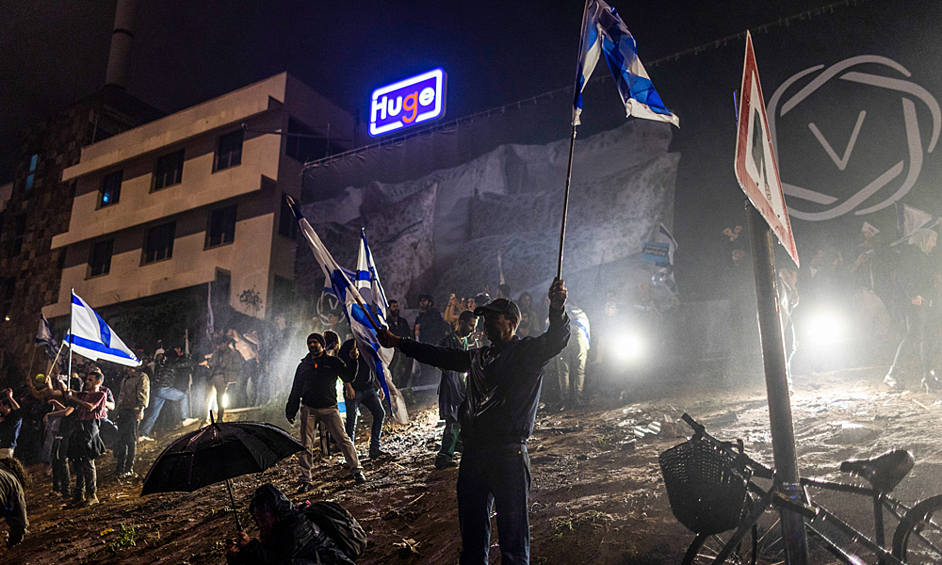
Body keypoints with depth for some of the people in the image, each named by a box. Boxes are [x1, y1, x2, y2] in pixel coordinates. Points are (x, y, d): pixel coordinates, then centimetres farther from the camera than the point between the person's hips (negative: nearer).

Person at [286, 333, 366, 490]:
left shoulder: (333, 362, 8)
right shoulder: (303, 365, 15)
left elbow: (348, 377, -4)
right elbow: (296, 390, 19)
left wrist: (352, 361, -19)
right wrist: (290, 411, 17)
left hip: (329, 408, -2)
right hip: (309, 409, 2)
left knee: (343, 439, -10)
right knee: (306, 446, 0)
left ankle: (356, 470, -2)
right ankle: (306, 480, 7)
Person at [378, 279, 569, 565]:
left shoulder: (528, 351, 0)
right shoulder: (480, 357, 21)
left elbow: (555, 340, -18)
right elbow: (442, 355, 28)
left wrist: (557, 308, -39)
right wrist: (398, 343, 27)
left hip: (508, 455, -6)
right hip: (473, 452, 7)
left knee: (513, 528, -3)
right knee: (472, 525, 15)